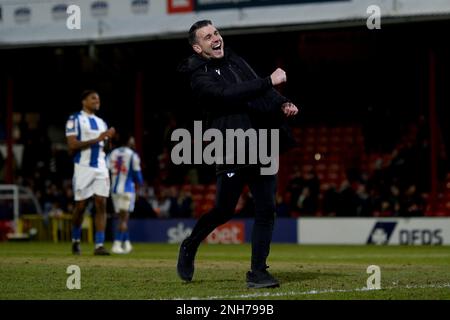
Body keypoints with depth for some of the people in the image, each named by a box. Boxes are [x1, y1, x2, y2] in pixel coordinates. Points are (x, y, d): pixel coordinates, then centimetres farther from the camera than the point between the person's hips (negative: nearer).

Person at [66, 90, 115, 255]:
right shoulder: (75, 119, -4)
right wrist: (97, 139, -18)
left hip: (101, 169, 5)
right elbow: (72, 145, -13)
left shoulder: (101, 123, 17)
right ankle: (75, 240, 24)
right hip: (83, 168, -5)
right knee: (80, 206, 2)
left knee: (101, 205, -5)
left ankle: (99, 245, -7)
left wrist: (108, 138, 2)